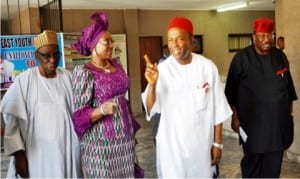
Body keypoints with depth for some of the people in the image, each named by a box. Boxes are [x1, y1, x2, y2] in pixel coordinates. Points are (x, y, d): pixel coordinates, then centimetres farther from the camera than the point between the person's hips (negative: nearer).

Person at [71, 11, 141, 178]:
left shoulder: (116, 64, 7)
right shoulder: (84, 72, -12)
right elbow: (79, 115, -12)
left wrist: (132, 129, 19)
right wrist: (101, 110, -30)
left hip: (125, 136, 6)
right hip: (101, 141, -6)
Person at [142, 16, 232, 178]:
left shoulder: (208, 67, -7)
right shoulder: (162, 69, -9)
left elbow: (217, 109, -1)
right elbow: (151, 110, -14)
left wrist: (218, 143, 2)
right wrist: (152, 85, -31)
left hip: (202, 143, 1)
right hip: (171, 145, 0)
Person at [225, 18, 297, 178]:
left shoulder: (280, 56, 6)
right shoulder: (242, 58, -7)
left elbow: (288, 87, 12)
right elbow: (231, 90, -6)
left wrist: (290, 113, 13)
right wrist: (235, 117, -6)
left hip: (278, 121, 4)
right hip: (252, 122, -3)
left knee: (274, 164, 10)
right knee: (252, 161, 8)